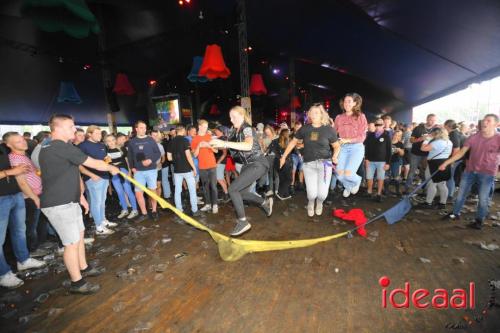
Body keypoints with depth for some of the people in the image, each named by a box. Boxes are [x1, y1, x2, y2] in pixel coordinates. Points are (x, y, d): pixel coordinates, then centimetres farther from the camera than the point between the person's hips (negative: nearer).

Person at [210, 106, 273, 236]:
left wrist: (224, 143, -41)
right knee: (241, 192, 15)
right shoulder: (235, 131, 10)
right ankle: (265, 202, 35)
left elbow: (248, 146, -36)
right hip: (248, 165, 9)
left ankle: (243, 222, -7)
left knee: (232, 188, -18)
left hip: (258, 164, -9)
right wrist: (217, 145, -6)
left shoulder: (247, 129, -16)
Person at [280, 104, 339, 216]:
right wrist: (284, 157, 9)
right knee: (312, 193, -5)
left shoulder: (329, 129, -1)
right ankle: (311, 203, 35)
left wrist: (335, 157, -10)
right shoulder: (304, 128, 2)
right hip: (309, 164, 1)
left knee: (322, 193, -2)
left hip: (324, 163, 0)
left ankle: (319, 203, 38)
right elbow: (293, 142, 10)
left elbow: (336, 146, 9)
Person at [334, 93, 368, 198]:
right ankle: (348, 186, 30)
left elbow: (362, 137, -6)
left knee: (348, 173, -16)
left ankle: (357, 181, 24)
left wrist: (348, 140, -18)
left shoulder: (361, 116, -1)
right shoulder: (339, 118, 7)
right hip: (343, 148, 3)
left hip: (356, 147, -3)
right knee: (339, 174, -7)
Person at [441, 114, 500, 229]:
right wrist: (446, 163, -6)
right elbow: (461, 152, -1)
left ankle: (479, 220, 25)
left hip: (487, 174, -2)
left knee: (483, 199, 6)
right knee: (461, 194, 11)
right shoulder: (473, 137, -4)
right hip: (470, 171, 2)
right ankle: (455, 213, 28)